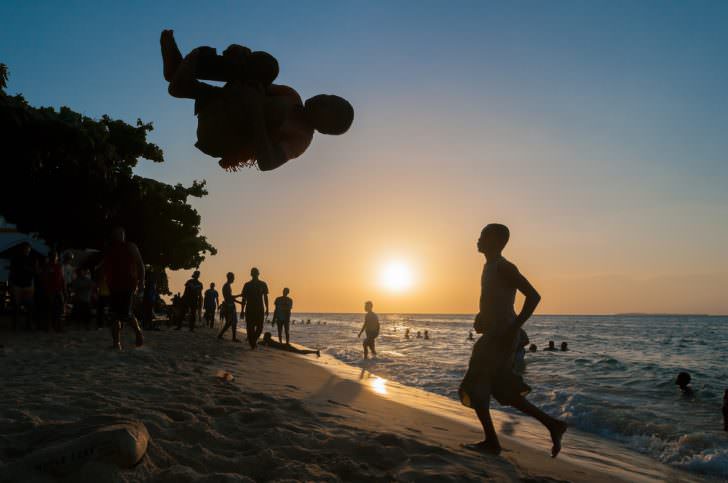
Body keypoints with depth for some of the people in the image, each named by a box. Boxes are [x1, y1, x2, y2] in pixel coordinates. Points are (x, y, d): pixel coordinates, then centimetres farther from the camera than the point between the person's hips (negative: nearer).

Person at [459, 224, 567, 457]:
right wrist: (481, 318, 14)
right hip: (493, 337, 10)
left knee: (473, 387, -4)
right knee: (503, 391, 13)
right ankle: (553, 425, 17)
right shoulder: (490, 267, 16)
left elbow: (533, 296, -21)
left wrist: (514, 327, -23)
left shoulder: (503, 268, -13)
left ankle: (491, 441, 4)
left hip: (500, 338, -10)